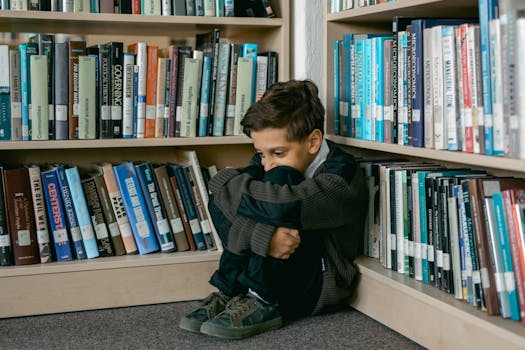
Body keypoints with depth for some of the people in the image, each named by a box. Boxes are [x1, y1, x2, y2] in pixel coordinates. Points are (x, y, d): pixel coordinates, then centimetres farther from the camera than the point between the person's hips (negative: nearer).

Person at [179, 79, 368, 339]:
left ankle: (261, 302, -22)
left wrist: (224, 181, -22)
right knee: (222, 199, -9)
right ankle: (231, 292, -15)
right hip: (274, 276, 6)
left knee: (281, 178, -25)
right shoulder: (268, 160, 2)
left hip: (318, 286, -6)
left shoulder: (340, 174, -20)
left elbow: (283, 205, -39)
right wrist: (263, 237, -33)